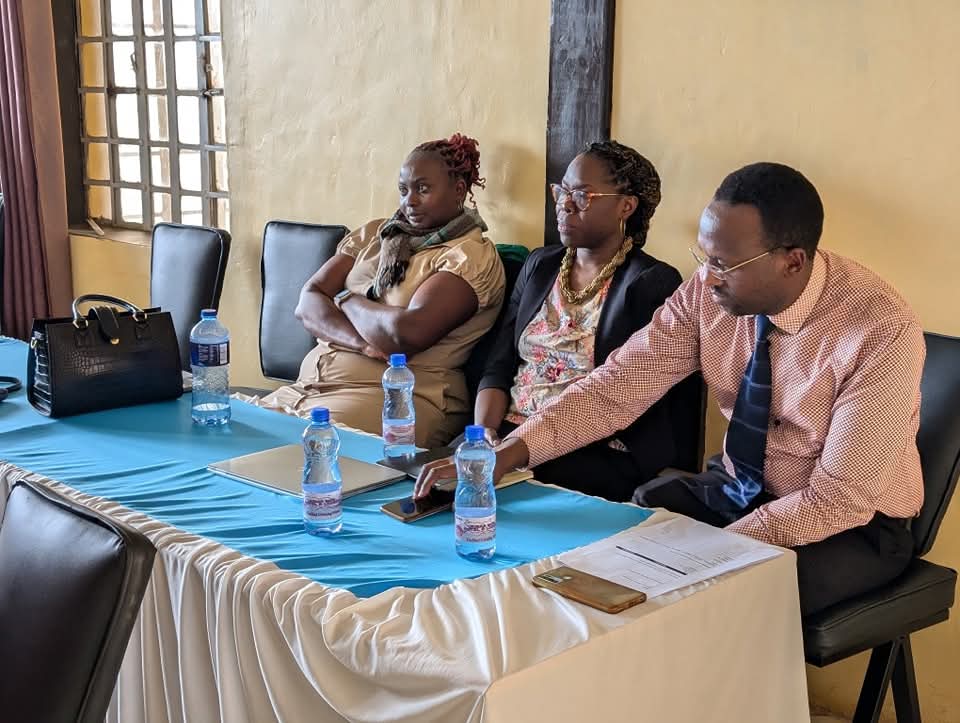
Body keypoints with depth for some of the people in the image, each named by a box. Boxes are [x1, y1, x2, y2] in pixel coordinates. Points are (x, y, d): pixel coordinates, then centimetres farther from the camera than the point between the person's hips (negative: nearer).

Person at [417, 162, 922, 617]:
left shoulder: (883, 333, -27)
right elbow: (618, 384, -14)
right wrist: (505, 456, -26)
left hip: (852, 523, -5)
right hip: (734, 488, 5)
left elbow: (840, 499, -25)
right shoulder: (709, 290, -13)